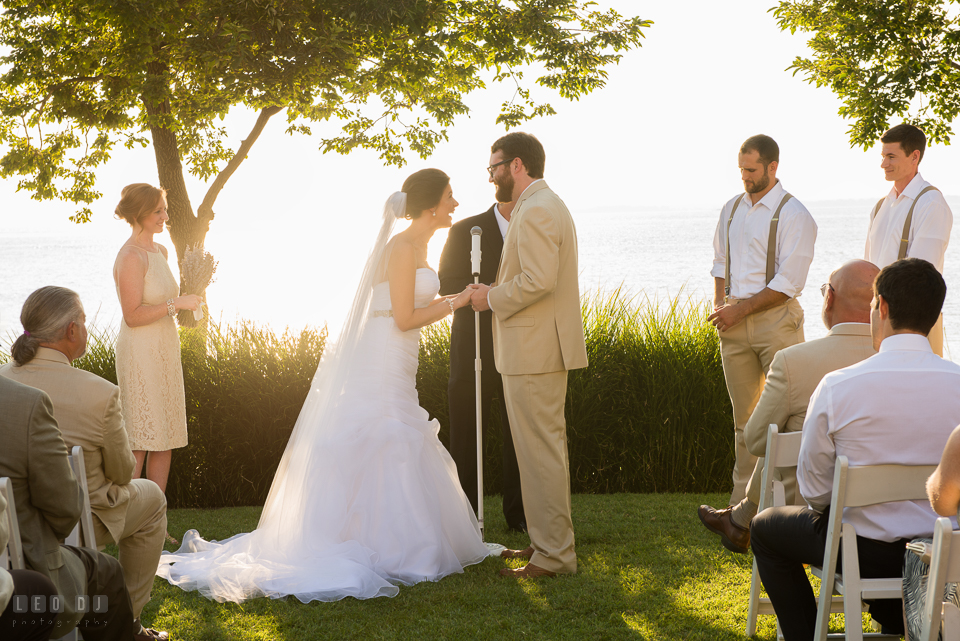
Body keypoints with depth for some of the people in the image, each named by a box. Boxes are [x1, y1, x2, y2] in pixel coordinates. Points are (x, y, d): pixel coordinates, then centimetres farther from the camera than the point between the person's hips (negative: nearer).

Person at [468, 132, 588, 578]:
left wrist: (493, 298, -12)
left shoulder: (535, 211, -15)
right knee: (545, 448, 15)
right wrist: (496, 295, 14)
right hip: (540, 350, 11)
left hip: (534, 353, -11)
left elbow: (538, 281, -26)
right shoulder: (548, 205, 19)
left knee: (541, 452, -6)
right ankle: (547, 541, 23)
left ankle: (553, 555, -2)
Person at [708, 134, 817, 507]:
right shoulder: (731, 209, 13)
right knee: (744, 415, 9)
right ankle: (742, 497, 13)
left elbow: (788, 284, -13)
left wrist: (739, 310, -12)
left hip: (775, 319, -6)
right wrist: (719, 305, 5)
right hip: (734, 320, 6)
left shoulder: (793, 215, -7)